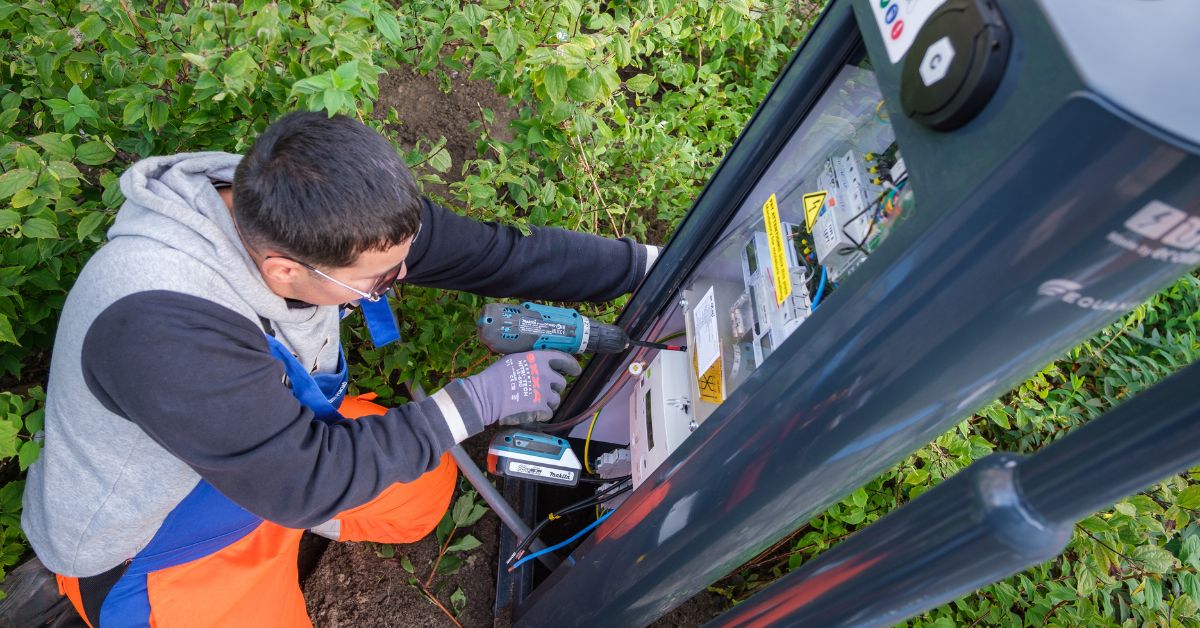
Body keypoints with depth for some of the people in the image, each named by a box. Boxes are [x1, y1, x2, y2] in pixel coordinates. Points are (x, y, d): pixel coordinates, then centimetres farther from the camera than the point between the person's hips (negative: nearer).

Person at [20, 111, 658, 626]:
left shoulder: (292, 211, -23)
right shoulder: (157, 329, -42)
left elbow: (499, 253, -19)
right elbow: (308, 480, -34)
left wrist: (657, 262, -16)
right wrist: (479, 400, -29)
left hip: (282, 434, 5)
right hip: (145, 543, -5)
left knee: (426, 488, 3)